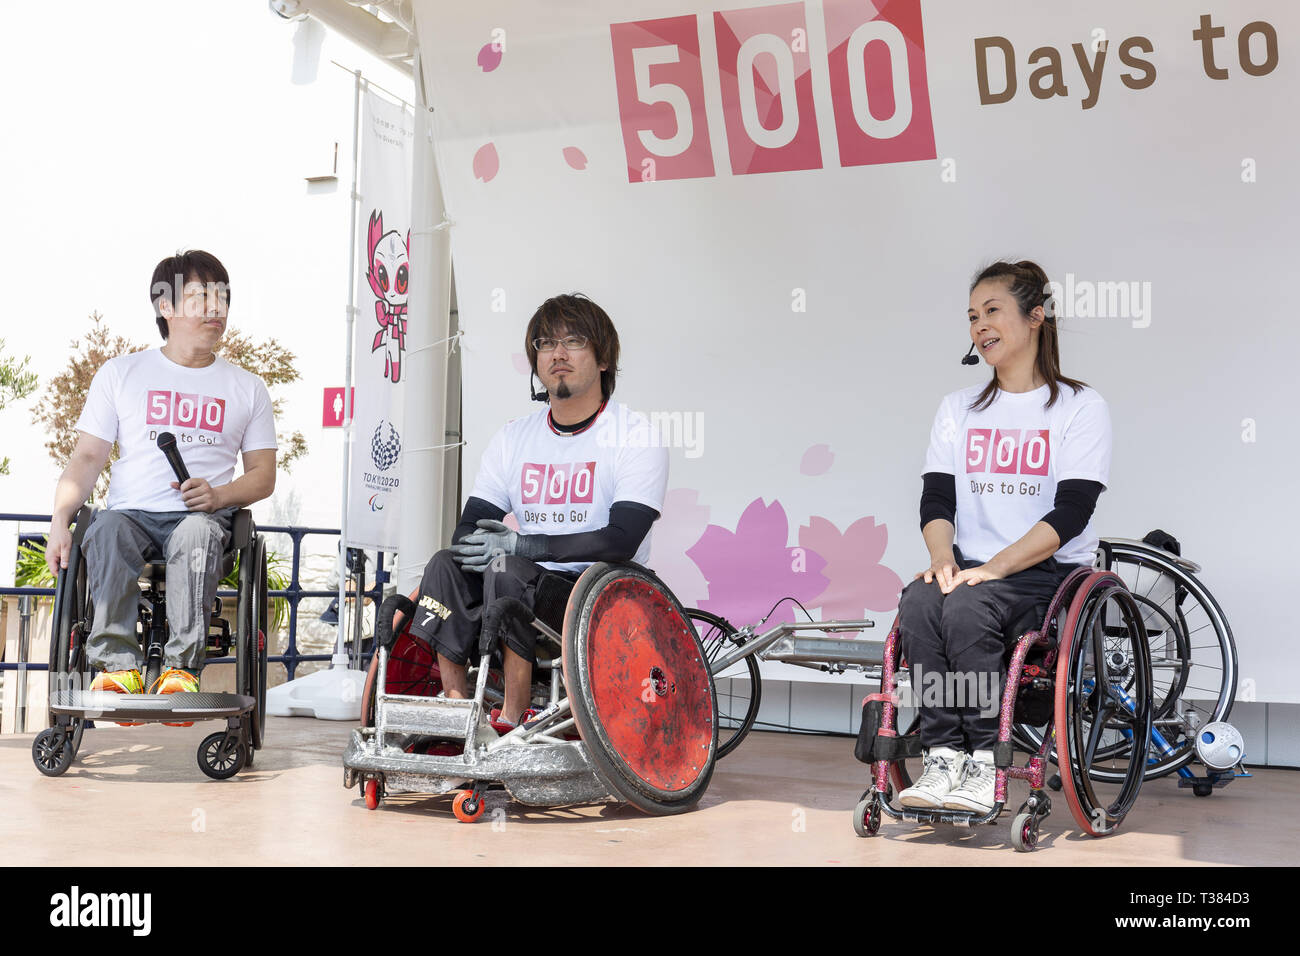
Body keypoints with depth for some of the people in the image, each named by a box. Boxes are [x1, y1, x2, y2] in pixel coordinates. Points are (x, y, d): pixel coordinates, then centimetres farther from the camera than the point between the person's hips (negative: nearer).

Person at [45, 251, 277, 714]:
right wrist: (60, 520, -8)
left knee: (197, 534, -36)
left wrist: (219, 495, -8)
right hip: (130, 513, 1)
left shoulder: (247, 388, 17)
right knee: (106, 533, -35)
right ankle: (118, 663, -39)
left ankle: (181, 667, -41)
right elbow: (87, 457, 10)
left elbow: (263, 475, 14)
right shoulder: (121, 373, 15)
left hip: (200, 516, 0)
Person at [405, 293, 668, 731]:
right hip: (530, 586, 5)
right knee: (446, 565, -19)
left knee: (508, 570, -30)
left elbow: (621, 541, -17)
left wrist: (519, 545, -22)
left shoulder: (636, 436, -5)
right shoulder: (513, 438, 12)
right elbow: (469, 527, 7)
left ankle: (512, 720, -22)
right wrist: (481, 546, -19)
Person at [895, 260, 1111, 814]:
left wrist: (993, 568, -20)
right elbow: (936, 499, 7)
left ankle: (983, 762, -22)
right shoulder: (958, 409, 16)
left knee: (966, 607, -33)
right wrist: (944, 558, -14)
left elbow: (1070, 513, -10)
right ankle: (943, 758, -24)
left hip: (1050, 572, -4)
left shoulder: (1080, 408, 1)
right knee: (919, 602, -29)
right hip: (970, 567, 4)